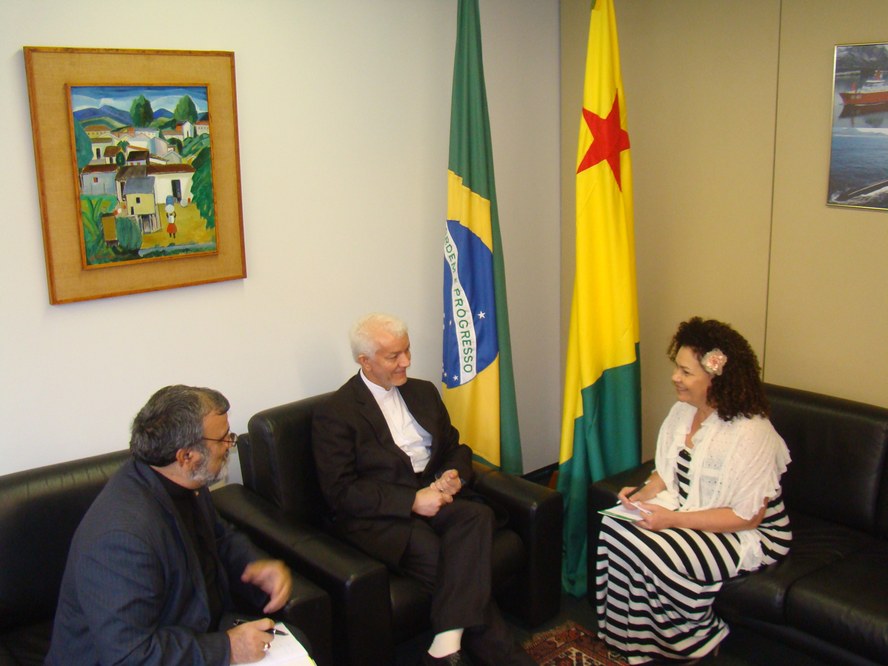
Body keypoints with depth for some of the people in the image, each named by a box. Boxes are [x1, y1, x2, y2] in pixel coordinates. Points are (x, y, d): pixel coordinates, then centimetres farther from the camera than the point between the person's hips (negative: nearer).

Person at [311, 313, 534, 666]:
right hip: (382, 517, -5)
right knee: (458, 564, -31)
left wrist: (454, 475, -3)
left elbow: (455, 447, 23)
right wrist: (412, 501, -18)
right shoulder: (334, 414, -3)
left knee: (477, 516, -30)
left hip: (434, 495, 5)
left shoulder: (423, 392, 18)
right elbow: (341, 491, -10)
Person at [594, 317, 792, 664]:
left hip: (751, 534, -8)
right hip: (688, 511, 8)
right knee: (615, 524, -16)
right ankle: (622, 638, -4)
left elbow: (747, 517, -22)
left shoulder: (750, 433, -24)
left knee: (648, 551, -27)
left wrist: (674, 519, -26)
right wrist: (644, 494, -9)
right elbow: (667, 471, 13)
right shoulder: (682, 411, 2)